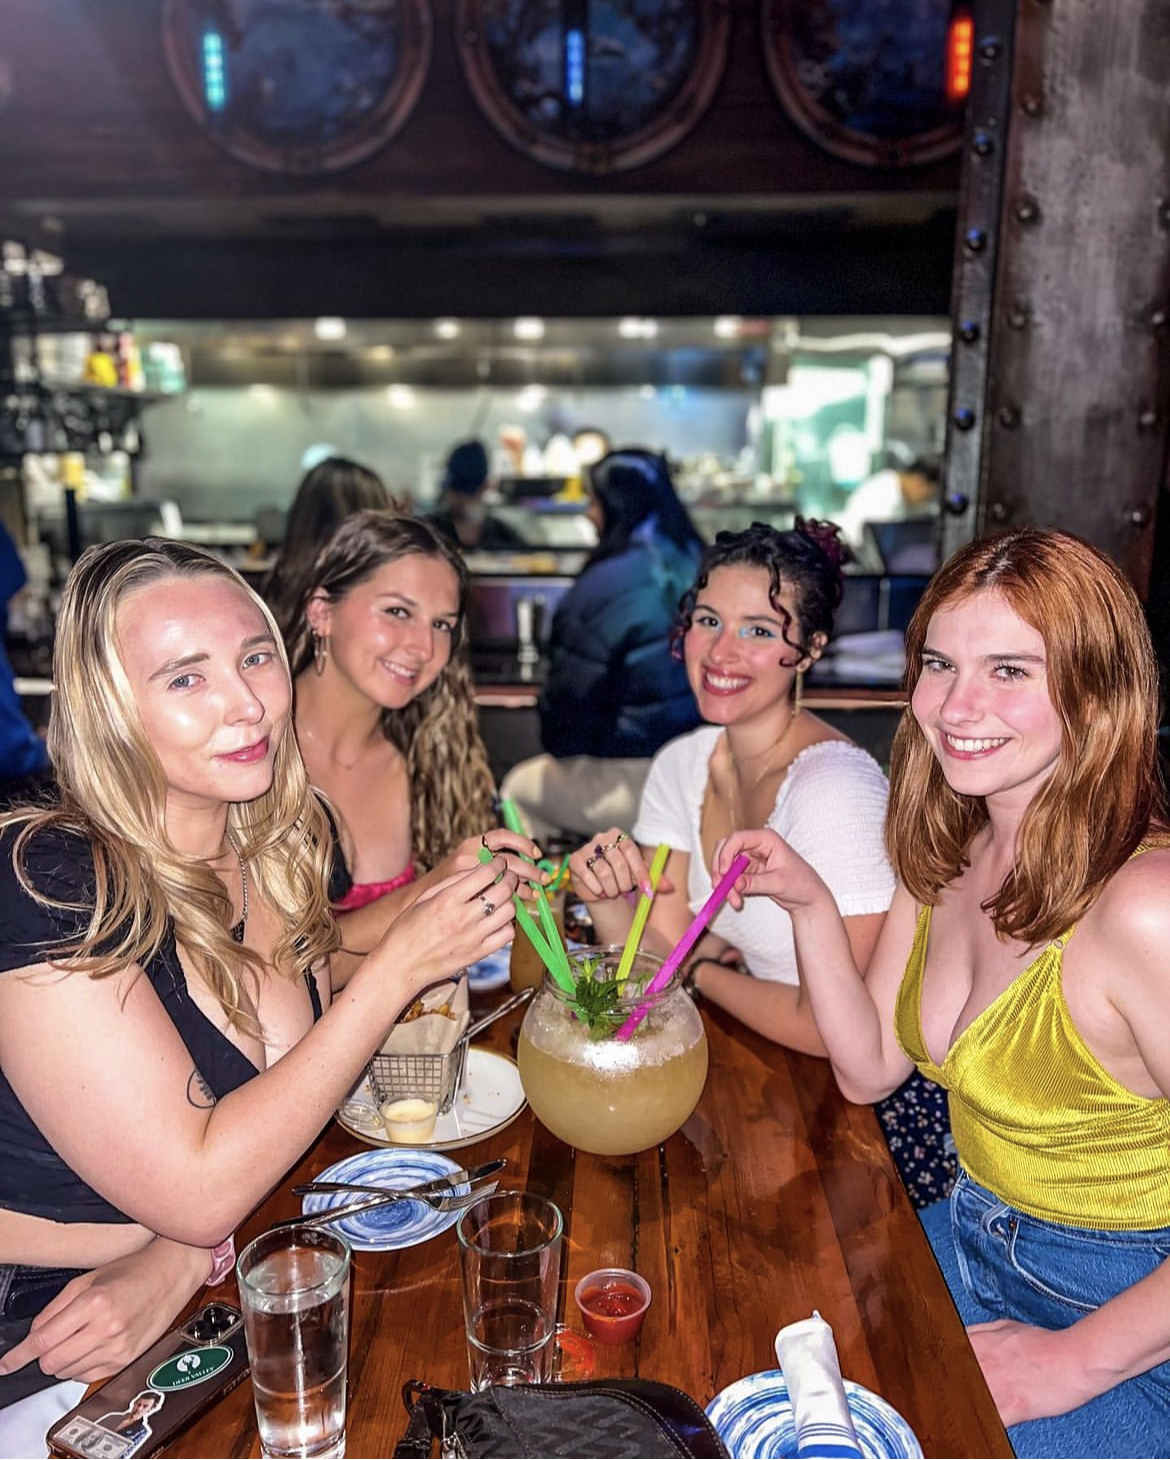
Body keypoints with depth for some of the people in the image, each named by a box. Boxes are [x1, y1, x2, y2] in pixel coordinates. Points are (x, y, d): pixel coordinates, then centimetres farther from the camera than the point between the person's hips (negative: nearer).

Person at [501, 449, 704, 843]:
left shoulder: (601, 588, -18)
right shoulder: (698, 567, 3)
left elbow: (568, 696, -10)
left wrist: (560, 748, 11)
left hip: (632, 787, -7)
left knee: (520, 785, 18)